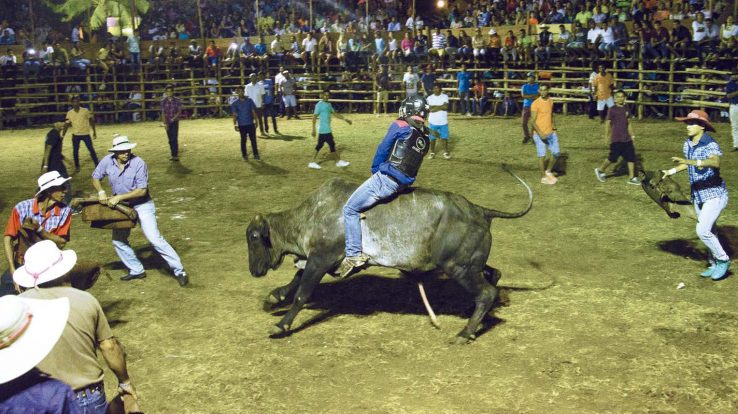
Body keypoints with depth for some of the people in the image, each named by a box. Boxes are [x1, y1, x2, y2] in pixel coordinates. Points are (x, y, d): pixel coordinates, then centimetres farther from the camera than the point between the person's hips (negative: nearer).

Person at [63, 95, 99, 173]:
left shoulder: (85, 111, -7)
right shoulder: (69, 113, -2)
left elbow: (91, 121, 1)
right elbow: (67, 124, 1)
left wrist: (94, 132, 1)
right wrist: (62, 135, -3)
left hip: (86, 134, -2)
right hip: (75, 135, 2)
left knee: (91, 150, 0)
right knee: (75, 151, 6)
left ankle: (97, 165, 10)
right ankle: (77, 166, 22)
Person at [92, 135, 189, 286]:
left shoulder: (138, 163, -24)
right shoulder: (107, 161, -11)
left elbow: (142, 190, -25)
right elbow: (96, 177, 6)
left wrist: (119, 197, -27)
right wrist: (101, 192, -13)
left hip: (142, 205, -6)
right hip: (121, 206, 6)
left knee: (154, 238, -14)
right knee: (118, 240, 12)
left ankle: (179, 271, -10)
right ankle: (136, 270, 26)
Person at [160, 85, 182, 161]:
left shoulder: (177, 100, -4)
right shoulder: (163, 101, -1)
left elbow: (179, 111, -3)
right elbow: (163, 113, 0)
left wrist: (174, 118, -17)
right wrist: (165, 123, -6)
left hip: (175, 121, -2)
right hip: (167, 122, 2)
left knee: (174, 138, -11)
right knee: (170, 139, 6)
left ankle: (176, 155, -10)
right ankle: (172, 154, 14)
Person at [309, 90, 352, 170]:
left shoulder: (329, 104, 13)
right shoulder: (319, 105, -12)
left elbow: (335, 113, 21)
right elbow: (314, 117, -13)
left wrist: (345, 119, 16)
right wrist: (313, 129, -17)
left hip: (327, 129, 9)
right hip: (324, 130, -9)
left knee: (319, 145, 11)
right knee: (332, 144, -2)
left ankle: (313, 162, 15)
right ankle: (338, 161, 8)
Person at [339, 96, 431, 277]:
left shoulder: (400, 126, -6)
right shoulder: (425, 137, 14)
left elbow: (382, 149, -2)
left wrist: (375, 170, 14)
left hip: (385, 178, -9)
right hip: (405, 182, 9)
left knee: (350, 209, -2)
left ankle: (353, 254, -9)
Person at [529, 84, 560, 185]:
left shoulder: (551, 101, 7)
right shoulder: (535, 103, -14)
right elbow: (532, 121, -16)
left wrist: (554, 128, 16)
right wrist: (540, 133, -23)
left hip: (551, 133, 6)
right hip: (539, 134, -6)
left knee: (556, 152, 7)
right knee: (542, 155, -2)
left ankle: (548, 172, 26)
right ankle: (544, 177, 10)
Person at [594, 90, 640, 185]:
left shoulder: (626, 109, 10)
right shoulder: (612, 110, -6)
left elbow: (628, 123, 18)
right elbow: (608, 123, -5)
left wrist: (631, 135, 16)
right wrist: (607, 136, -10)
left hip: (627, 139, 6)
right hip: (616, 139, -6)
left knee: (631, 157, 2)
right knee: (613, 157, -2)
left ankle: (631, 177, 8)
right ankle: (600, 170, 22)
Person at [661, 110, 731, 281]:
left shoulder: (711, 145, -20)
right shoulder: (687, 144, 3)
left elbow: (715, 162, -42)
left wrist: (692, 161, -54)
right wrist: (671, 171, 25)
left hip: (715, 195, -8)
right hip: (698, 195, 8)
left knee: (702, 231, -15)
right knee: (708, 232, 16)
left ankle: (723, 260, 6)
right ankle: (715, 265, 31)